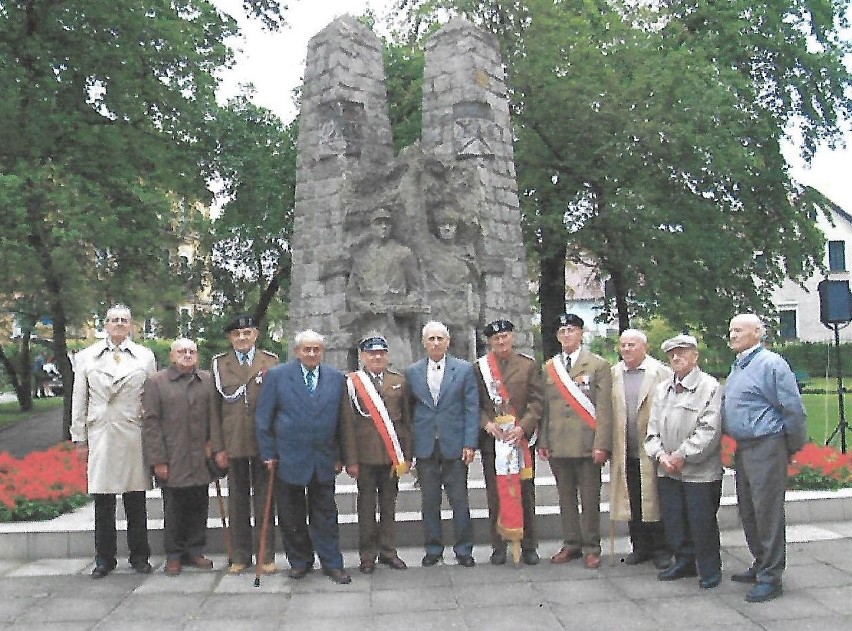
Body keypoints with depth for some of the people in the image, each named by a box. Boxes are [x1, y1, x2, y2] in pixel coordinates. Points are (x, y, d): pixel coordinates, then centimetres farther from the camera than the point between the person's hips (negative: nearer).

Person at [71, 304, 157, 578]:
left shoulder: (145, 357, 7)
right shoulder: (86, 357, 9)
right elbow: (79, 400, 9)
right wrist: (79, 438, 5)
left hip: (134, 436, 0)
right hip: (100, 436, 1)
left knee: (136, 503, 5)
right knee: (102, 503, 5)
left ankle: (139, 556, 17)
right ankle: (104, 559, 17)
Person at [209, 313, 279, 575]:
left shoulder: (270, 361, 4)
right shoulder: (219, 364, 6)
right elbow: (215, 408, 3)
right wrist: (218, 447, -2)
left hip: (264, 442, -1)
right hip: (233, 443, 1)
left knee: (263, 499, 6)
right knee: (237, 499, 9)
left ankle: (265, 556, 14)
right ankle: (240, 556, 18)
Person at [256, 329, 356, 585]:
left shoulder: (336, 378, 4)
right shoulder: (277, 376, -2)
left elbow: (343, 420, 7)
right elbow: (264, 418, -1)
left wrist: (341, 457, 5)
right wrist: (268, 454, -4)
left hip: (324, 459, 1)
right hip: (288, 458, -1)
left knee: (325, 514, 7)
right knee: (292, 516, 9)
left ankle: (332, 564, 15)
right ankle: (299, 561, 24)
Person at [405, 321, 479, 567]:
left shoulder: (464, 369, 2)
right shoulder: (412, 372, 7)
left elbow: (472, 408, -1)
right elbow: (409, 410, 8)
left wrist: (469, 444, -8)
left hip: (454, 445, -1)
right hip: (424, 447, 2)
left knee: (459, 500, 3)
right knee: (429, 501, 8)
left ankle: (463, 549, 16)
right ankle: (433, 548, 20)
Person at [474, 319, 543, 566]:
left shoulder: (529, 365, 7)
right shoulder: (479, 367, 6)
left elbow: (536, 401, 2)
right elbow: (475, 404, 5)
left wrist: (522, 427, -11)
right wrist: (486, 423, -11)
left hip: (521, 438, 0)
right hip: (491, 440, 0)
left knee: (526, 493, 5)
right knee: (495, 495, 3)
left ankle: (529, 546, 15)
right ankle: (498, 547, 12)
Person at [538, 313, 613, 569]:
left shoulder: (599, 365, 1)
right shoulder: (549, 367, 13)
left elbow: (604, 408, -5)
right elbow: (545, 407, 12)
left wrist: (601, 444, -12)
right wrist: (543, 442, 6)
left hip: (586, 445, -4)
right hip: (558, 445, 4)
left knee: (590, 499, 2)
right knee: (566, 498, 11)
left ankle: (591, 548, 13)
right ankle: (571, 544, 22)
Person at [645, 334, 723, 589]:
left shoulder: (710, 387, -7)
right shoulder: (662, 389, 13)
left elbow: (709, 430, -15)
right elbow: (653, 427, 12)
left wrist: (682, 455, -15)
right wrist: (661, 455, -4)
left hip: (700, 471, -6)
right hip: (668, 470, 6)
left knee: (702, 522, 0)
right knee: (673, 520, 12)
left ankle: (710, 570, 17)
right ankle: (683, 562, 30)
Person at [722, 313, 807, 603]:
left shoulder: (771, 364, -13)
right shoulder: (737, 367, 14)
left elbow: (794, 409, -13)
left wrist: (793, 448, -5)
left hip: (766, 447, -9)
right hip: (743, 448, 9)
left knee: (767, 511, -3)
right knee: (747, 511, 16)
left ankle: (771, 577, 5)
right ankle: (760, 565, 31)